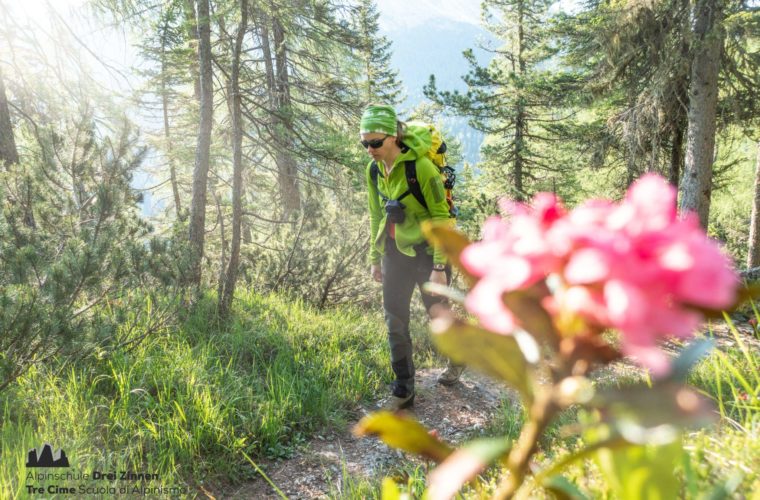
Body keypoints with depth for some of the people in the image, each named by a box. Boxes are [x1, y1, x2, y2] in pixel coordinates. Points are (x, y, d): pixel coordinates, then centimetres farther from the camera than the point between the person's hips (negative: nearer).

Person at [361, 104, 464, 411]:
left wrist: (440, 267, -19)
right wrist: (375, 258, 12)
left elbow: (442, 217, -18)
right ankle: (403, 389, 15)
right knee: (395, 319, 3)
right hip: (395, 251, 6)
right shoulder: (374, 171, -1)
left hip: (426, 249, -5)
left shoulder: (420, 166, -21)